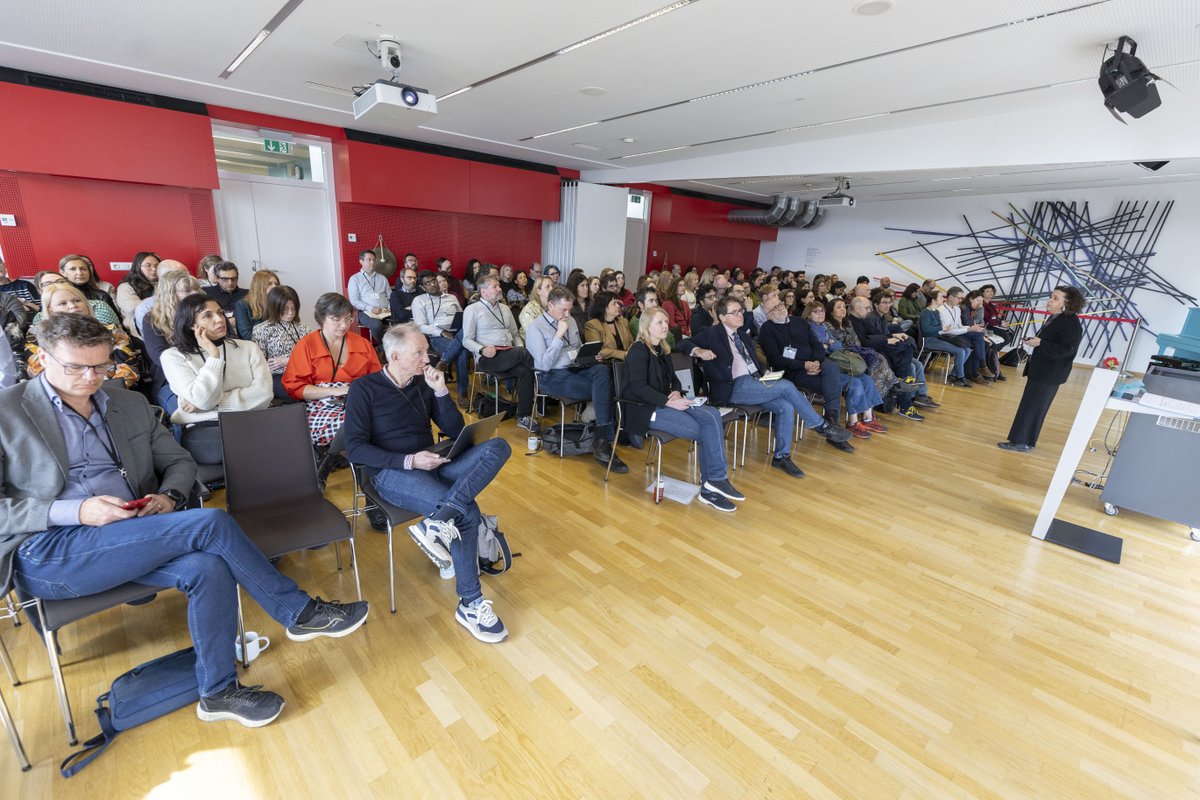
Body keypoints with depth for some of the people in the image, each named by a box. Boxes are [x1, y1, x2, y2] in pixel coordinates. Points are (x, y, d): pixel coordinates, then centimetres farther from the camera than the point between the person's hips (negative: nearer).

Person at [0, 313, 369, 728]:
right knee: (210, 523, -27)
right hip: (45, 552, -5)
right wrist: (74, 511, -19)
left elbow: (179, 461, 18)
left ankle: (219, 691, -10)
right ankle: (299, 613, -13)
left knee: (208, 567, -27)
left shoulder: (131, 404, 14)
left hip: (130, 537, 5)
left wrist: (169, 497, -5)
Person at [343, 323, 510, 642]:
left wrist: (441, 391, -3)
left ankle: (437, 521, -35)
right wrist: (409, 461, -18)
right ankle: (470, 605, -16)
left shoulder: (425, 384, 12)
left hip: (434, 465, 5)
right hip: (392, 473, -5)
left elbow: (455, 431, 9)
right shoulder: (364, 389, 0)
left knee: (498, 446, -22)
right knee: (467, 512, -29)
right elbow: (356, 448, -8)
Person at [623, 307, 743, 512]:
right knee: (704, 431, -21)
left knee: (712, 415, -17)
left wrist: (676, 392, -3)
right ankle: (715, 481, -6)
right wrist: (669, 401, -22)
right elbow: (639, 387, -18)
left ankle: (710, 487, -18)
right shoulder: (638, 350, -9)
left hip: (667, 402, 8)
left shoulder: (663, 349, 17)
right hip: (647, 409, -8)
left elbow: (673, 378, 21)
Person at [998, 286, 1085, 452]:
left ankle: (1022, 442, -1)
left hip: (1049, 375, -9)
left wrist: (1040, 343, -21)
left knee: (1032, 407, -6)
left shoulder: (1072, 323, -15)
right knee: (1032, 406, 13)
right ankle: (1024, 440, 20)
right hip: (1041, 371, 9)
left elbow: (1067, 349, -21)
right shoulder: (1054, 318, 12)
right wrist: (1034, 341, 4)